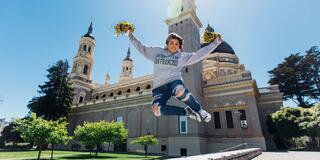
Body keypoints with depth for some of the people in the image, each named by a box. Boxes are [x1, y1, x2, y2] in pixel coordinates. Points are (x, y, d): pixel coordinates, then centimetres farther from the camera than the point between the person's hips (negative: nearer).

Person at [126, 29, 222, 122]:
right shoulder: (156, 51, 19)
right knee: (156, 109, -31)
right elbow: (142, 48, 26)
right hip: (159, 87, 1)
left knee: (180, 92, -41)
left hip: (174, 81, -1)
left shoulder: (182, 56, 16)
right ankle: (187, 112, -15)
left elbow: (199, 54, 13)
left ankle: (198, 109, -13)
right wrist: (131, 36, 23)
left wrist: (215, 43, 10)